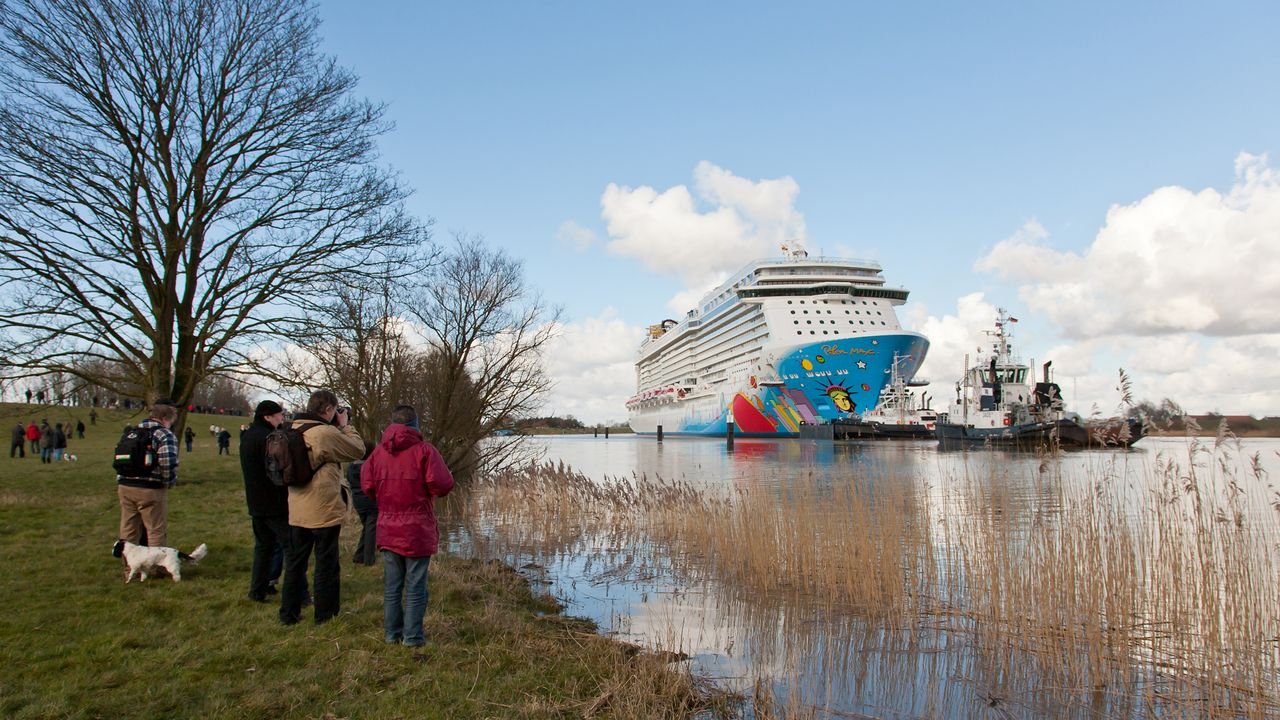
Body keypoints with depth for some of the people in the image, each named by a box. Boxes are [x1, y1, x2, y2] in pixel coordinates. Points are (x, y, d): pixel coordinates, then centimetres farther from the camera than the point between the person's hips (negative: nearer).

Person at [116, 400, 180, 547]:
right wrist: (169, 482, -4)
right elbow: (168, 463, -21)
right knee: (156, 531, 4)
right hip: (151, 489, -7)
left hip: (125, 487, 7)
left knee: (128, 531, 16)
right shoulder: (165, 435, -9)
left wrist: (120, 482, 21)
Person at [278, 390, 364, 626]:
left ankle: (289, 613, 23)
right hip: (324, 511, -7)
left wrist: (338, 428, 7)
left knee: (295, 563, 16)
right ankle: (325, 615, 16)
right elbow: (358, 450, -12)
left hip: (297, 512, 7)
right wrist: (345, 426, -1)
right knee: (326, 564, 7)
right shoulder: (326, 433, -21)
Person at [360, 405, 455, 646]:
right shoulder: (424, 449, -9)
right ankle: (412, 635, 5)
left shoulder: (378, 451, 4)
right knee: (416, 586, 3)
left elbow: (367, 485, 2)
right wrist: (431, 492, 5)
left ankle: (392, 632, 20)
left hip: (388, 529, 4)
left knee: (391, 585, 14)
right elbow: (442, 483, -17)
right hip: (417, 529, -4)